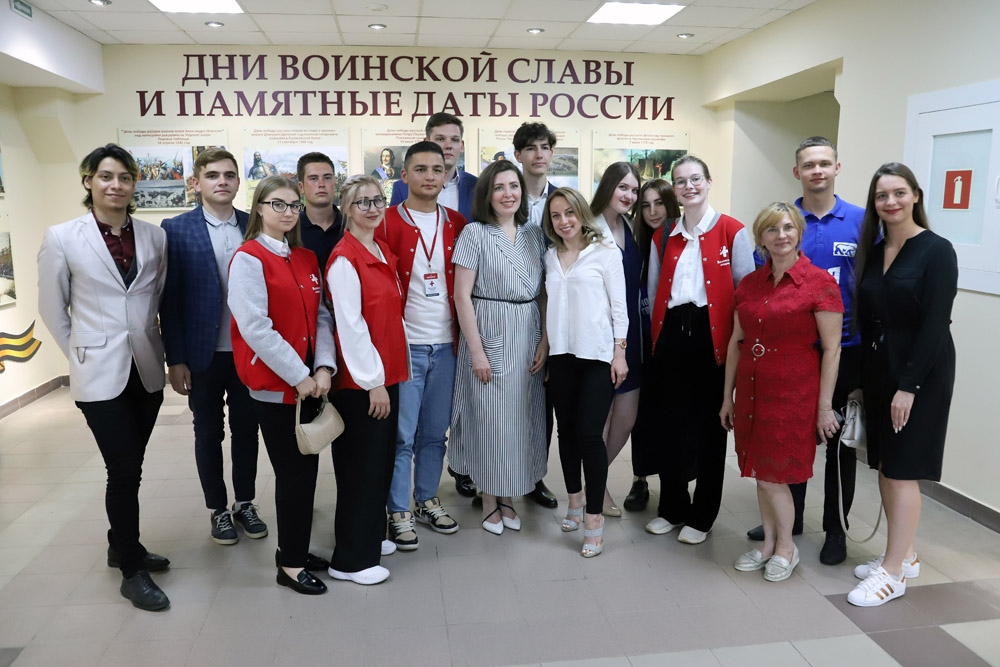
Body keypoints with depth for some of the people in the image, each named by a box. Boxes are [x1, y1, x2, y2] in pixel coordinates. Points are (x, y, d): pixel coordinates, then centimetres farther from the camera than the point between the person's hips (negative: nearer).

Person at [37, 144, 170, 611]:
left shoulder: (154, 237, 1)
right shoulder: (62, 238, -6)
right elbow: (52, 309, 3)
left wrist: (165, 351, 8)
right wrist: (82, 354, 4)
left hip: (147, 370, 3)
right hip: (100, 374, -3)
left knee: (129, 468, 15)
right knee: (125, 470, -3)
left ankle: (121, 546, 36)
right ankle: (131, 571, 13)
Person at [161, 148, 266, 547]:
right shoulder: (176, 230, -4)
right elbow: (169, 299, -6)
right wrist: (175, 359, -9)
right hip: (203, 354, -2)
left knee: (246, 429, 13)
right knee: (209, 434, 11)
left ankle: (245, 504, 30)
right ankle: (218, 510, 28)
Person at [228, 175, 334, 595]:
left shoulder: (306, 259, 13)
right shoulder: (248, 258, -8)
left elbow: (320, 316, 9)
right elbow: (255, 328, -16)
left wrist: (324, 367, -6)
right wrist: (298, 376, -15)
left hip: (308, 381, 6)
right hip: (273, 383, -6)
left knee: (304, 467, 12)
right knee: (295, 471, 0)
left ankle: (293, 547, 30)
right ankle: (291, 565, 16)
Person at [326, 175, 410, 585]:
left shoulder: (384, 252, 12)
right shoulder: (344, 259, -14)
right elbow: (350, 324, -18)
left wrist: (387, 374, 13)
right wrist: (373, 381, -17)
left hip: (385, 373, 8)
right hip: (360, 381, -8)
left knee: (381, 459, 17)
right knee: (361, 466, 0)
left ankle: (370, 538, 34)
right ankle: (350, 560, 15)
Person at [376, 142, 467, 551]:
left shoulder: (457, 224, 8)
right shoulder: (386, 223, -4)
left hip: (446, 345, 4)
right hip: (404, 345, -4)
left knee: (436, 432, 14)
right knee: (402, 435, 2)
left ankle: (427, 501, 30)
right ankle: (398, 512, 17)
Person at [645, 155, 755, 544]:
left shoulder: (732, 232, 0)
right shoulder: (662, 237, 12)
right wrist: (658, 335, 11)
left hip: (712, 337, -3)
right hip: (671, 336, 4)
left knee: (710, 425, 4)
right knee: (672, 424, 9)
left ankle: (701, 516, 19)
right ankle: (672, 508, 26)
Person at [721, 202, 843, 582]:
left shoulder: (819, 283, -9)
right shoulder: (749, 284, 7)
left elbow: (832, 349, -8)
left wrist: (824, 405, -9)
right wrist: (728, 396, 12)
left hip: (793, 391, -5)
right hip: (752, 388, 5)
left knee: (773, 473, 0)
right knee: (759, 471, 12)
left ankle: (786, 547, 23)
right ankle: (769, 544, 29)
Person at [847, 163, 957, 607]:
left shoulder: (937, 251, -9)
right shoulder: (872, 253, 9)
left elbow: (935, 325, -15)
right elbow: (865, 320, 10)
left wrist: (908, 386, -18)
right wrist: (864, 379, 6)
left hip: (920, 374, -6)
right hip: (878, 371, 6)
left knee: (901, 471, -2)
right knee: (884, 467, 11)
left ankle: (893, 573, 9)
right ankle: (904, 555, 27)